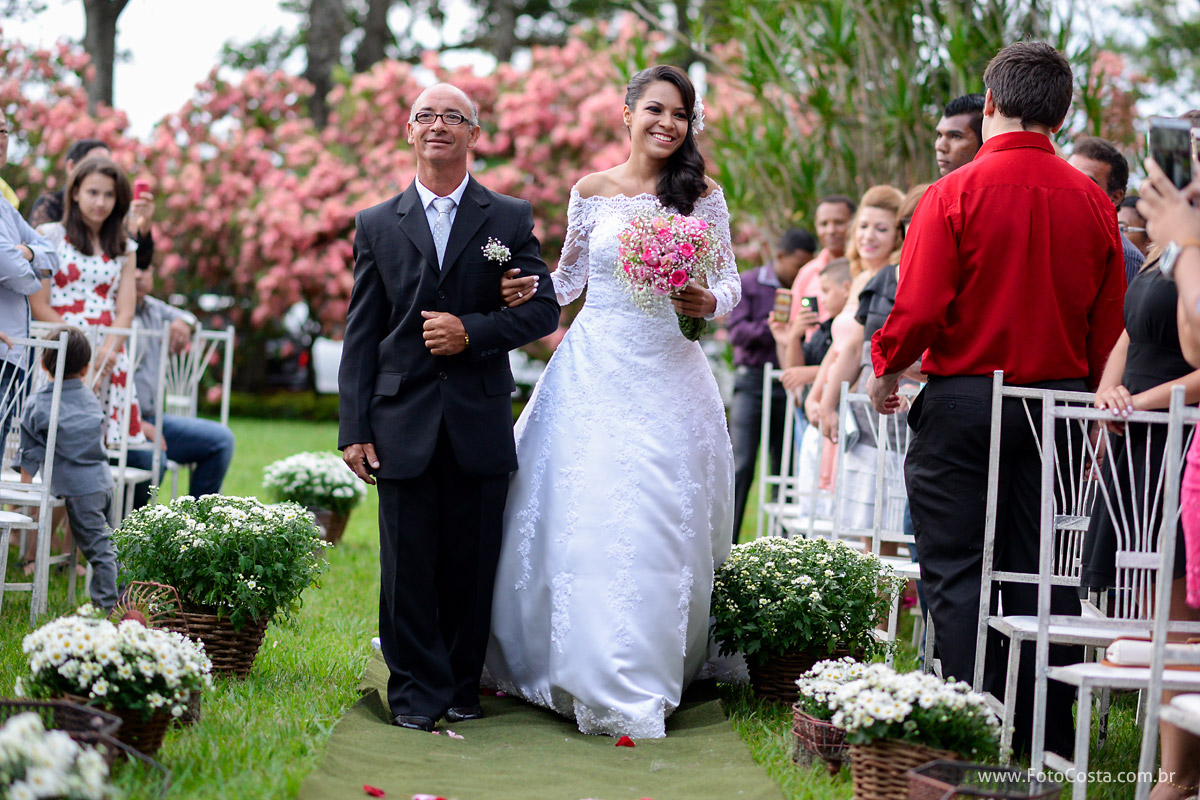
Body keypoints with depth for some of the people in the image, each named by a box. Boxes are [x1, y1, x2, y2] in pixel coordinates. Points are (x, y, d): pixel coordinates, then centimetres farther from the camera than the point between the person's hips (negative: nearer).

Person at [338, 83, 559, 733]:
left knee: (471, 568, 4)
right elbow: (361, 334, 7)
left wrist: (474, 332, -11)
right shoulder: (376, 226, 9)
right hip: (404, 423, 0)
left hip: (481, 424, 0)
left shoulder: (511, 219, 8)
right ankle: (418, 691, 11)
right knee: (408, 568, 0)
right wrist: (354, 429, 0)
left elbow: (543, 309, 4)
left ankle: (463, 688, 18)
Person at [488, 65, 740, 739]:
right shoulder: (592, 191, 7)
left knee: (662, 524, -1)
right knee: (588, 520, -6)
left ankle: (649, 685, 10)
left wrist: (707, 302, -14)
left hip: (670, 374, 0)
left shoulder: (703, 195, 6)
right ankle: (596, 677, 5)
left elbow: (731, 285, 7)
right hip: (597, 372, 0)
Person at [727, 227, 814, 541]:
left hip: (789, 383, 3)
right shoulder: (748, 284, 4)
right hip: (753, 378, -2)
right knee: (742, 465, -7)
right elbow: (737, 332, -6)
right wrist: (776, 325, -18)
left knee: (785, 467, 3)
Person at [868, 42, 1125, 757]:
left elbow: (920, 313, -14)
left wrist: (886, 373, 5)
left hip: (966, 401, -4)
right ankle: (1048, 742, 13)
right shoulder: (1093, 203, 1)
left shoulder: (953, 195, -11)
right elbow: (1109, 326, 5)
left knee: (958, 572, 4)